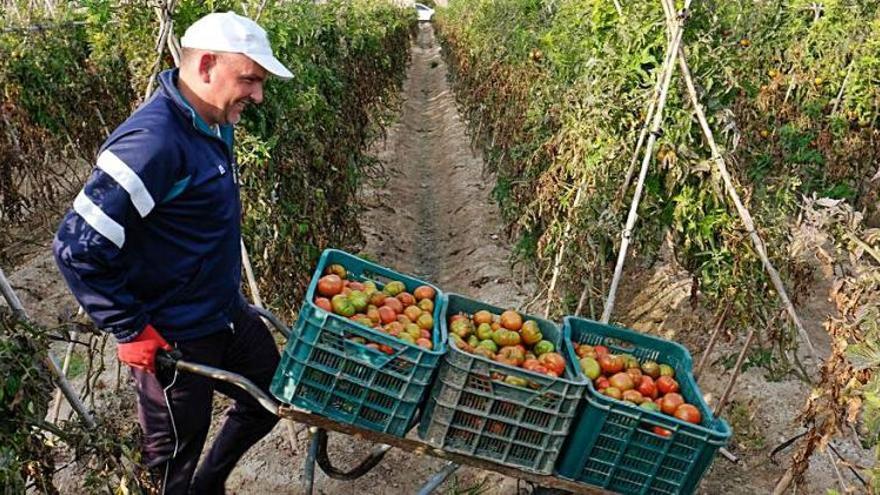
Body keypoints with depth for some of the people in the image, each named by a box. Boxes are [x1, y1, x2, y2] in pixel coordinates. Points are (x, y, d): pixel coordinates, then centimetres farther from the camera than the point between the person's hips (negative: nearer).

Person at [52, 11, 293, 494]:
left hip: (227, 314, 9)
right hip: (171, 341, -9)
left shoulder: (211, 123, 1)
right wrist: (133, 332, -20)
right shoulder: (153, 143, -28)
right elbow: (77, 248, -27)